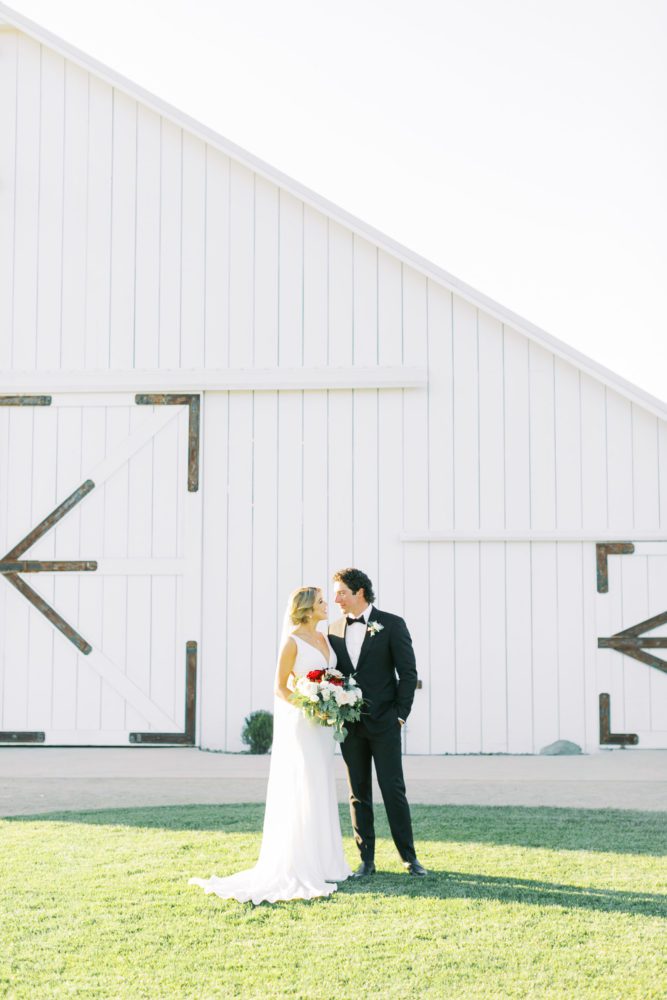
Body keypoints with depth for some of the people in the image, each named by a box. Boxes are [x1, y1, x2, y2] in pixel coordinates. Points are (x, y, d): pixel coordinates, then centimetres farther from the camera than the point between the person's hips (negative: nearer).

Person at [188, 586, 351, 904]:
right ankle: (302, 865, -1)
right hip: (298, 723, -8)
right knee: (301, 792, -6)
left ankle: (322, 860, 18)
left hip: (320, 725, 8)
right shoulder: (292, 641, -12)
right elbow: (280, 687, -10)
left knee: (320, 791, 11)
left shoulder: (324, 639, 10)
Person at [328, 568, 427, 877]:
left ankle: (409, 857, 7)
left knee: (393, 791, -3)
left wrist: (400, 714, -9)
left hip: (384, 723, -4)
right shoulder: (335, 629, 9)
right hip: (349, 725, 4)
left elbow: (408, 672, -5)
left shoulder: (392, 625, -4)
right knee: (358, 794, 7)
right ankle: (366, 860, 13)